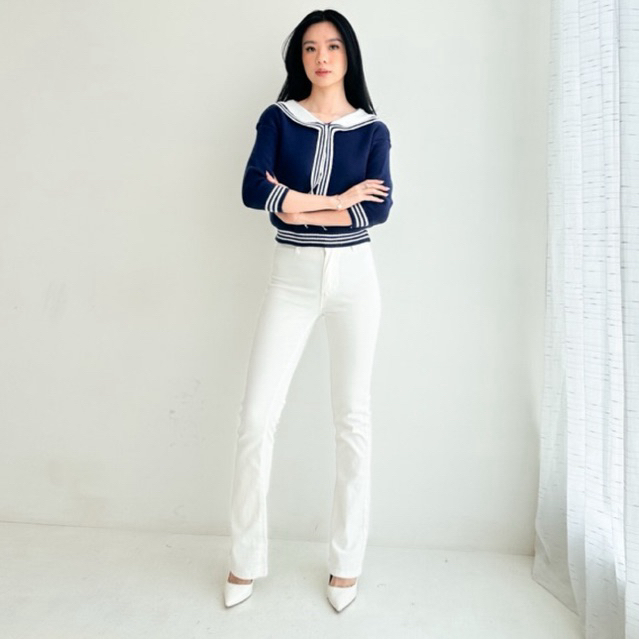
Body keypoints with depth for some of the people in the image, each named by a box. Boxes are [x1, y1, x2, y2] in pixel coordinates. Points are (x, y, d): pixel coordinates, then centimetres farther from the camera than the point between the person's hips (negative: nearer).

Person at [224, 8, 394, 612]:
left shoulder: (372, 130, 8)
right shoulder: (278, 119, 8)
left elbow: (379, 208, -8)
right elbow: (252, 190, -9)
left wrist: (296, 205, -11)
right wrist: (338, 200, -11)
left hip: (353, 276, 0)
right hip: (291, 276, 0)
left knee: (352, 417, 4)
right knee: (257, 414, -4)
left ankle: (346, 562, 21)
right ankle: (245, 559, 17)